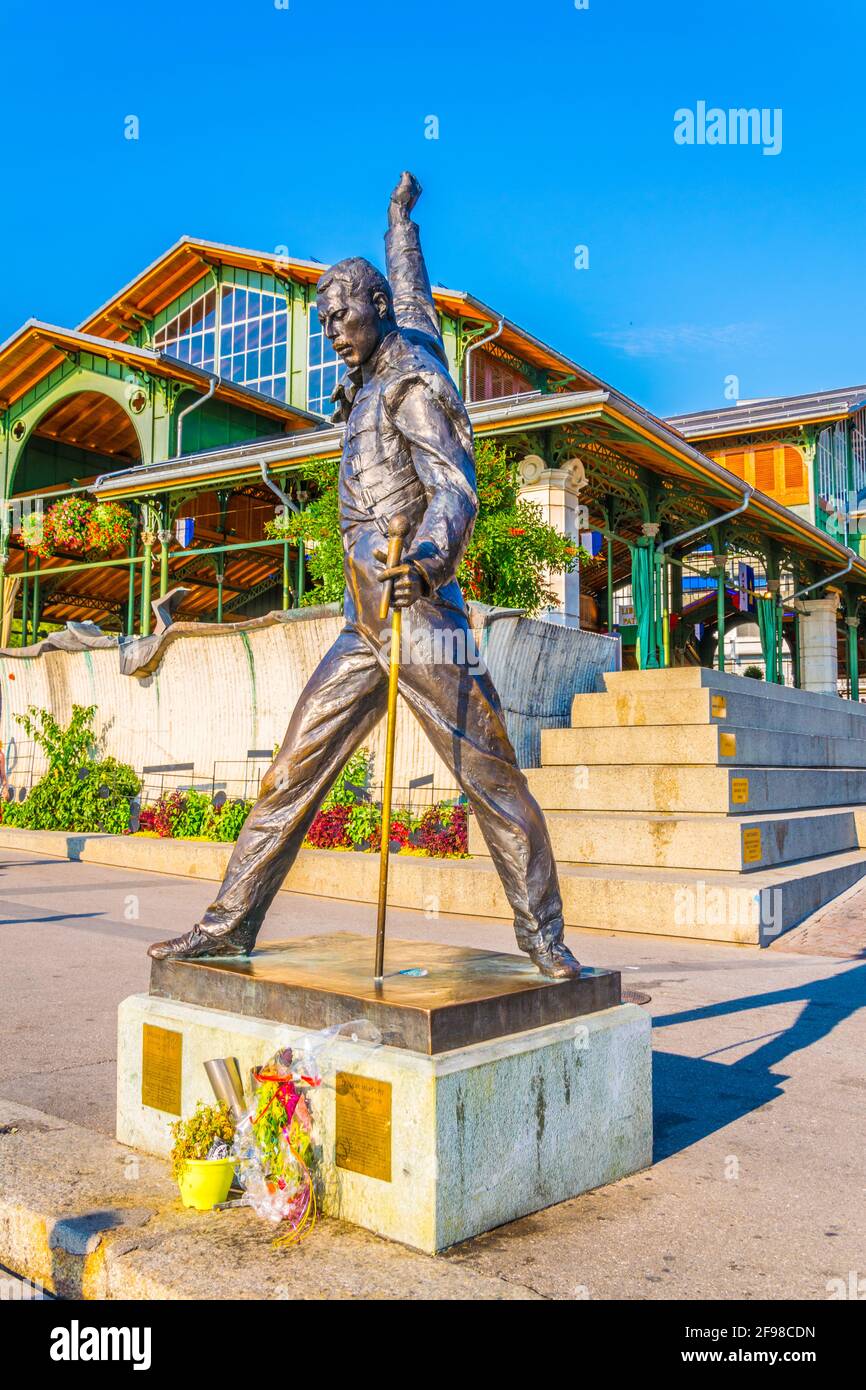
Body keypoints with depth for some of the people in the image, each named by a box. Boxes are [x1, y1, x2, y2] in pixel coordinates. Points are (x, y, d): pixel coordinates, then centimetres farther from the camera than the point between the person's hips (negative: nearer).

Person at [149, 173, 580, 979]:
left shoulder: (413, 386, -6)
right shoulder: (377, 376, 17)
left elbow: (455, 490, -18)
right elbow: (411, 294, 37)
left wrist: (428, 560, -39)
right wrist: (400, 218, 54)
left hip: (423, 622, -8)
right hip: (363, 629, 8)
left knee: (494, 784, -5)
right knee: (291, 775, 4)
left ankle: (543, 939, 4)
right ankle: (228, 924, 9)